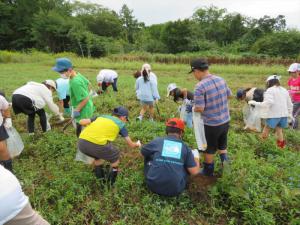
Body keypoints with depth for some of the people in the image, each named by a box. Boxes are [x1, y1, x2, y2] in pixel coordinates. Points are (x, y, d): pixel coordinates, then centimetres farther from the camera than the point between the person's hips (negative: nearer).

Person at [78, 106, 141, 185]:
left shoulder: (101, 116, 28)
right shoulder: (120, 124, 18)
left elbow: (82, 122, 23)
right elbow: (131, 144, 23)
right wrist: (137, 144, 47)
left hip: (82, 142, 6)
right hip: (97, 144, -5)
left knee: (98, 155, 36)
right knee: (115, 157, 25)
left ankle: (101, 180, 46)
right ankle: (111, 182, 35)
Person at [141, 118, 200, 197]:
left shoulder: (157, 141, -2)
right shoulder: (185, 147, 0)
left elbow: (142, 153, 15)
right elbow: (194, 172, 0)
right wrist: (196, 157, 20)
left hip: (153, 186, 0)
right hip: (175, 190, 1)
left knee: (147, 155, 20)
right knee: (187, 166, 21)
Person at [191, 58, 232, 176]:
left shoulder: (200, 86, -24)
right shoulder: (221, 80, -2)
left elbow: (199, 109, -25)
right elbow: (229, 95, 12)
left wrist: (193, 108, -3)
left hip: (212, 124, -5)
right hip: (225, 121, 6)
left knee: (209, 149, 17)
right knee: (222, 146, 29)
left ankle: (208, 172, 34)